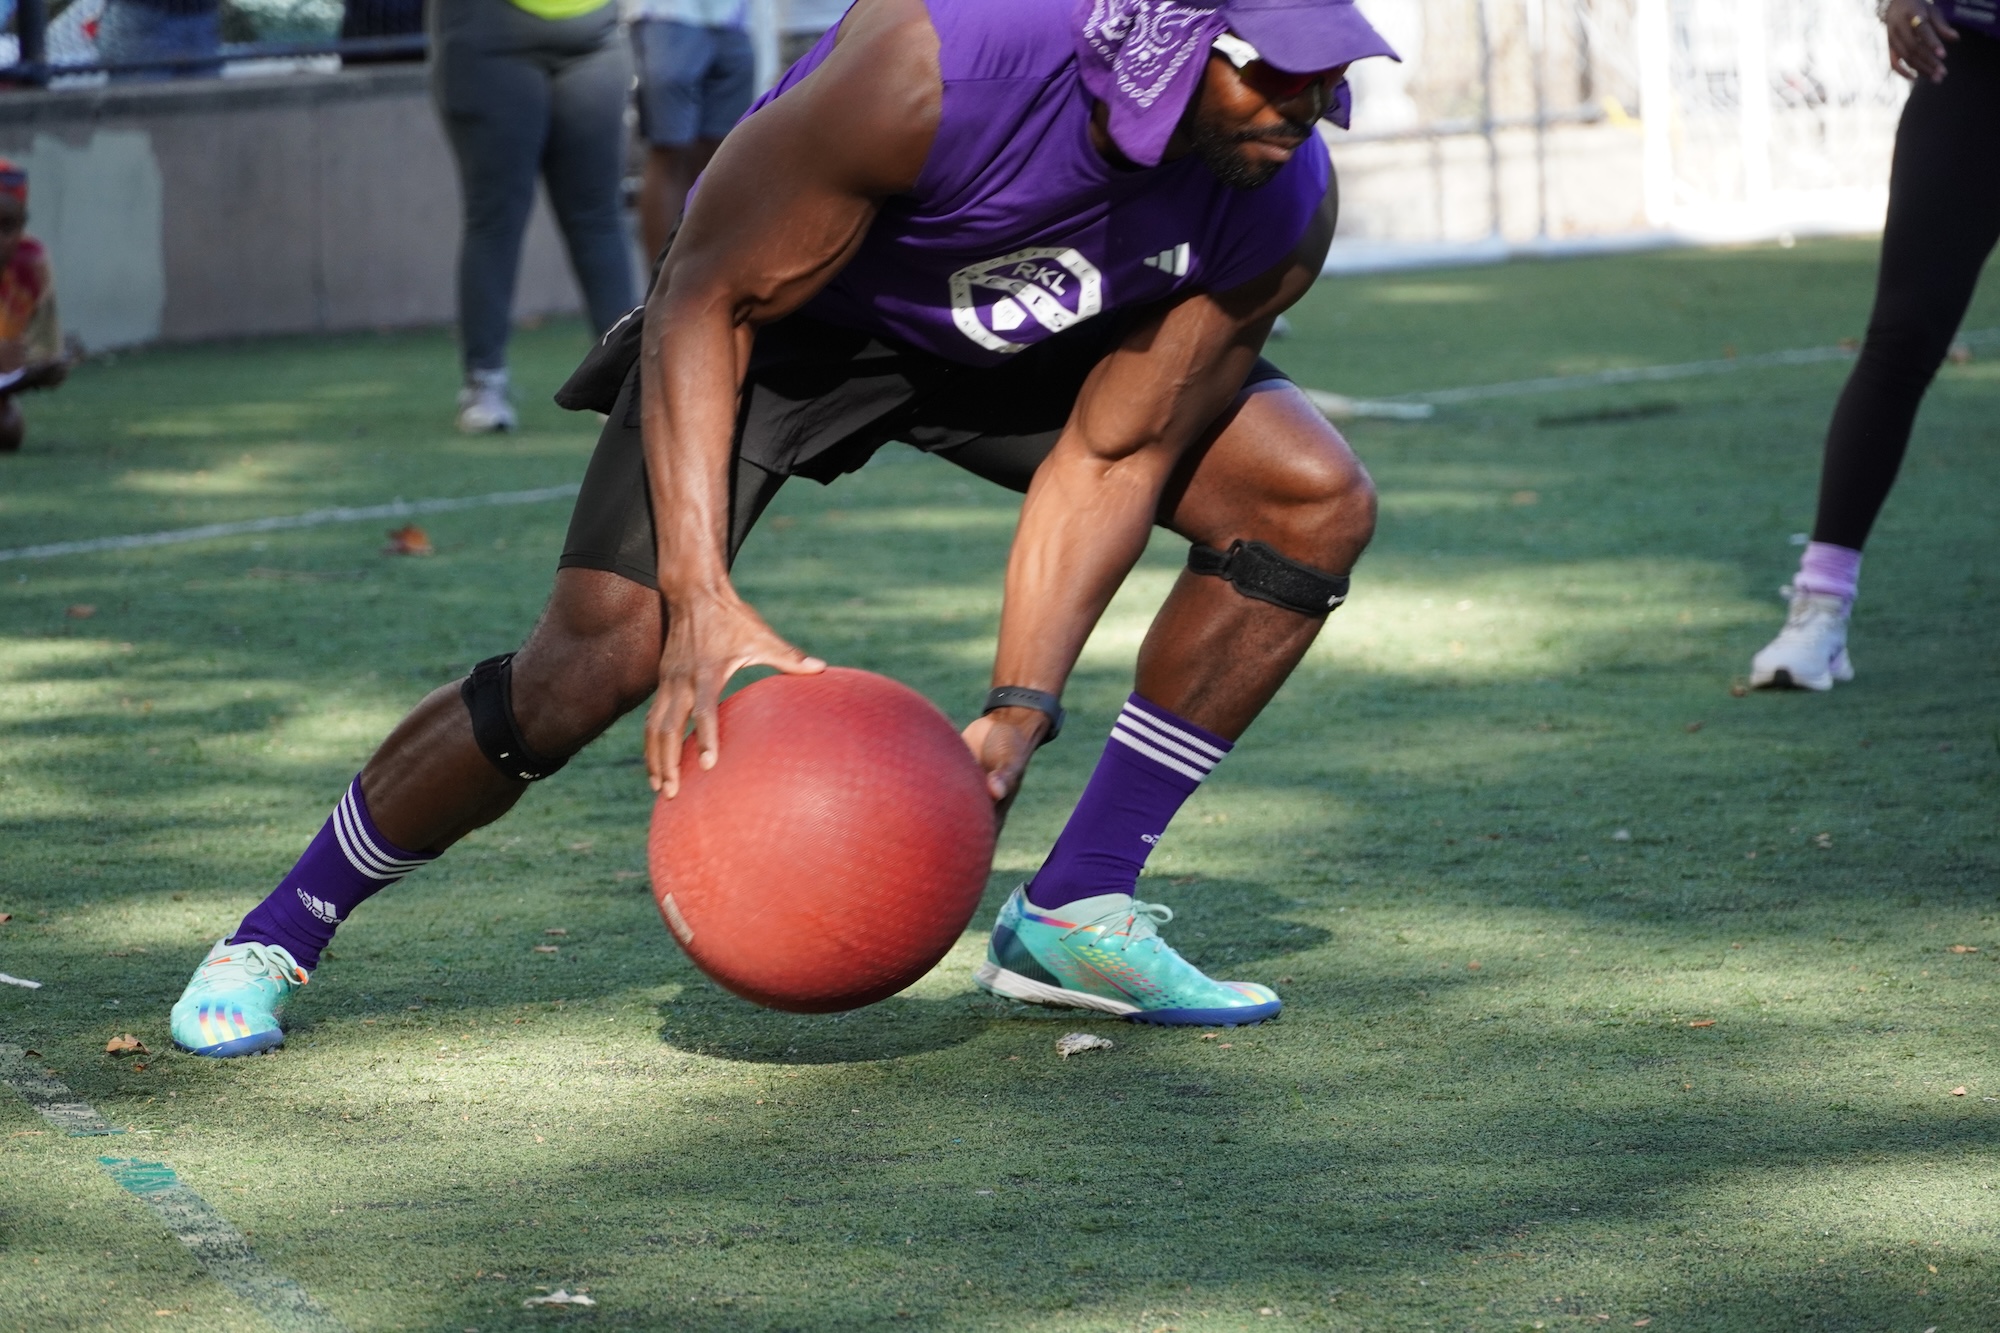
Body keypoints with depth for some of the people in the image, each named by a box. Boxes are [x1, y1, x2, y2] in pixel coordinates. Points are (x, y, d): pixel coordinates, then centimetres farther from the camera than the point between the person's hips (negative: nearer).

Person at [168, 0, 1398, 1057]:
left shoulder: (1284, 204, -27)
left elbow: (1110, 456, -15)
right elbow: (705, 305, -30)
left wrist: (1019, 711, -23)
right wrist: (701, 599, -40)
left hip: (1013, 339, 5)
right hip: (778, 303, -5)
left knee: (1315, 506, -8)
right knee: (603, 654, -19)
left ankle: (1075, 915, 2)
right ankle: (279, 935, 3)